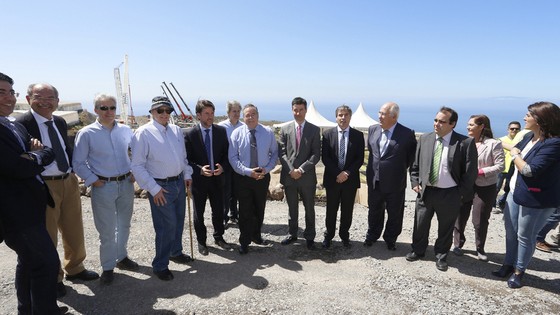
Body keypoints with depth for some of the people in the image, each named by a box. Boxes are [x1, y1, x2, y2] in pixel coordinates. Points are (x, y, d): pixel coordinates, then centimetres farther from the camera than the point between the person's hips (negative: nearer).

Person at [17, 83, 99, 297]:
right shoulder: (22, 124, -12)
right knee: (47, 236, 10)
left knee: (74, 231, 19)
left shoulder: (60, 122, 8)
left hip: (69, 181, 6)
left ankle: (74, 268, 41)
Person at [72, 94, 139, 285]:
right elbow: (78, 163, -4)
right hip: (103, 186, -4)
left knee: (124, 225, 19)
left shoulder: (126, 130, 1)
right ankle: (108, 267, 24)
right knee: (107, 230, 6)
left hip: (126, 184, 4)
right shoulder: (87, 133, -8)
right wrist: (93, 180, -9)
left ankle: (121, 257, 39)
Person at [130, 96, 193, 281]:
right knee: (166, 226, -3)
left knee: (178, 221, 19)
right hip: (161, 187, -6)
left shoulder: (176, 130, 5)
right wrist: (154, 189, -17)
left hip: (179, 182, 7)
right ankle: (160, 266, 18)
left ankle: (175, 252, 43)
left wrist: (187, 175, 9)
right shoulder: (143, 133, -13)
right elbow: (137, 166, -14)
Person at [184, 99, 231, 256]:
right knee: (199, 213, 13)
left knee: (219, 210, 14)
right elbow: (186, 158, -8)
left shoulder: (221, 131, -2)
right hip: (198, 179, -2)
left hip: (217, 178, 3)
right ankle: (201, 241, 32)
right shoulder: (190, 134, -10)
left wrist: (222, 166, -12)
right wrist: (200, 169, -22)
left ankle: (218, 237, 36)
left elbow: (226, 153, 5)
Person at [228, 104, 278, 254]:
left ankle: (256, 235, 38)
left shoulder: (268, 132, -2)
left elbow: (274, 153, 4)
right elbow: (233, 157, -7)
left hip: (263, 176, 2)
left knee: (260, 209, 16)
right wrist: (248, 172, -18)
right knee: (245, 211, 5)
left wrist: (267, 169, -12)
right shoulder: (237, 133, -6)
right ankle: (244, 241, 22)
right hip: (243, 177, -2)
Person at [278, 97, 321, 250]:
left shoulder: (314, 130, 0)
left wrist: (301, 169, -14)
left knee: (309, 208, 11)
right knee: (292, 208, 15)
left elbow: (316, 154, -5)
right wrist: (291, 170, -11)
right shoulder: (285, 129, 4)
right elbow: (282, 153, 1)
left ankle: (309, 237, 25)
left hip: (307, 176, -1)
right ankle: (292, 234, 31)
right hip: (289, 176, 2)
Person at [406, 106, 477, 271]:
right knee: (420, 224, 15)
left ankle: (441, 256, 33)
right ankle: (418, 250, 36)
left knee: (445, 228, 13)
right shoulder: (424, 139, 1)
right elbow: (415, 164, 9)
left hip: (449, 194, -3)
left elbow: (470, 171, -7)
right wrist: (415, 183, 2)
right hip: (425, 191, 3)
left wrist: (461, 193, -7)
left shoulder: (466, 143, -10)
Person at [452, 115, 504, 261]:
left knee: (480, 221, 7)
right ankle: (458, 244, 28)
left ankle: (480, 248, 28)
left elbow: (500, 166, -11)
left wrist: (480, 171, -17)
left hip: (485, 188, -3)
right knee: (460, 217, 10)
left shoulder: (494, 144, -9)